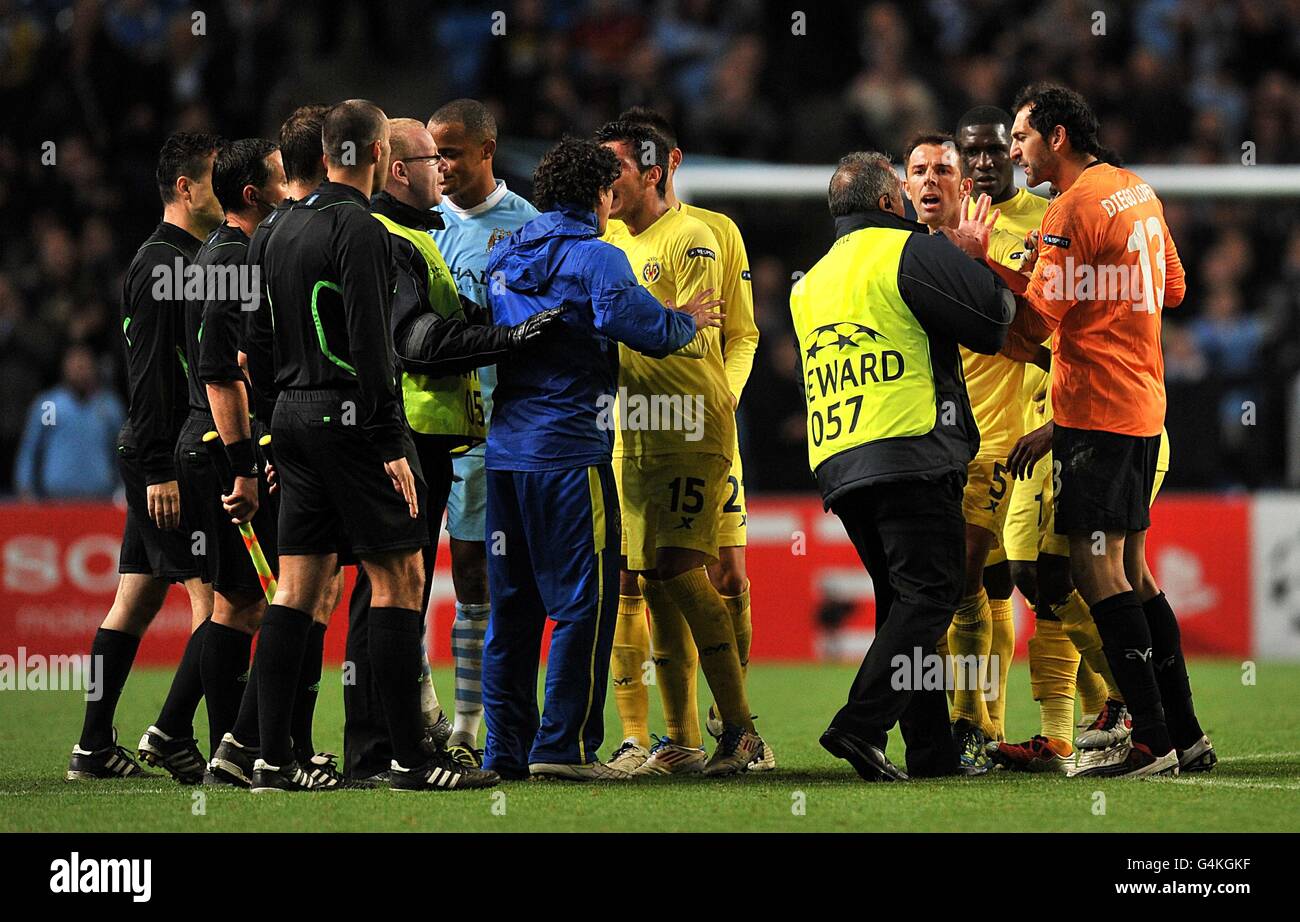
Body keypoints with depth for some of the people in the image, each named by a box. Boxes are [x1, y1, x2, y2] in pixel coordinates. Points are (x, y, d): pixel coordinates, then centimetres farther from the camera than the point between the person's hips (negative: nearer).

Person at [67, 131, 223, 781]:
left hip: (159, 462, 10)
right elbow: (150, 373, -19)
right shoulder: (163, 262, -13)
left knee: (136, 599, 10)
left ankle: (94, 747, 13)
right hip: (165, 460, -10)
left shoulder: (184, 259, 19)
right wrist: (160, 470, -23)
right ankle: (172, 733, -14)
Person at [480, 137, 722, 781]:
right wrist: (686, 321, 1)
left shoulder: (502, 258, 14)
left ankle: (505, 748, 13)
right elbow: (644, 326, -21)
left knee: (512, 605, 11)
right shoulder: (595, 259, -9)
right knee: (584, 602, -2)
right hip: (569, 454, -7)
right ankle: (564, 746, -6)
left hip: (505, 450, 7)